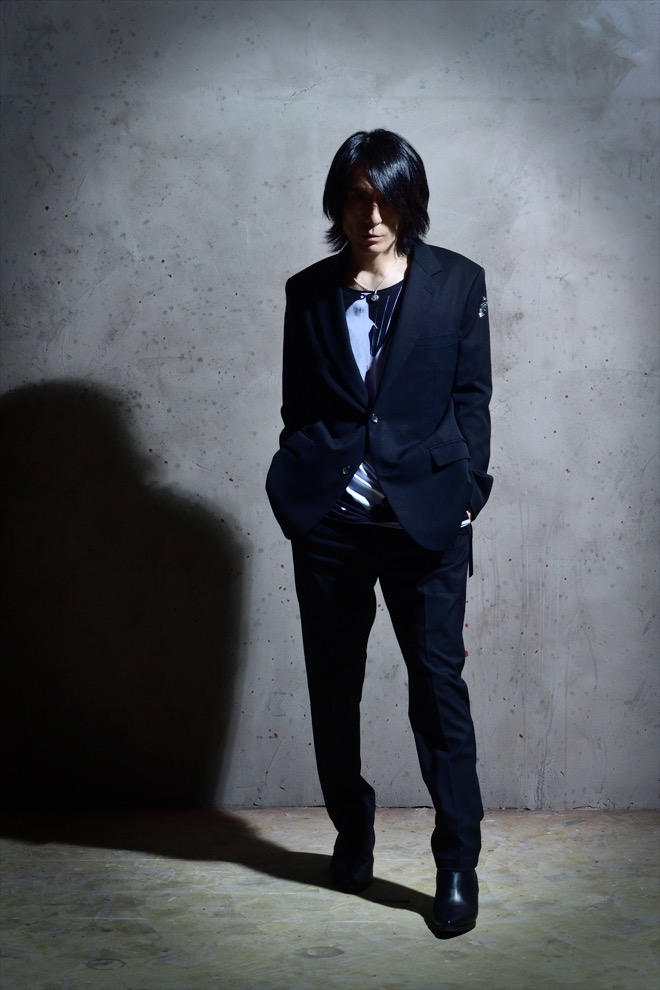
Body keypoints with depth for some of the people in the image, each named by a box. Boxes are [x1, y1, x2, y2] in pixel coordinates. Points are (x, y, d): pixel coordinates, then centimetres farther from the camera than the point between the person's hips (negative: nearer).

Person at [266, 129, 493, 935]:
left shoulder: (457, 282, 2)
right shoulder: (308, 293, 7)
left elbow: (471, 398, 3)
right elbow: (296, 408, 11)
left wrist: (464, 493, -4)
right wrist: (298, 492, 5)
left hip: (425, 517, -2)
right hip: (328, 521, 2)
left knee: (439, 687, -1)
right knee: (333, 688, 10)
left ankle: (458, 864, 9)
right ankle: (351, 833, 29)